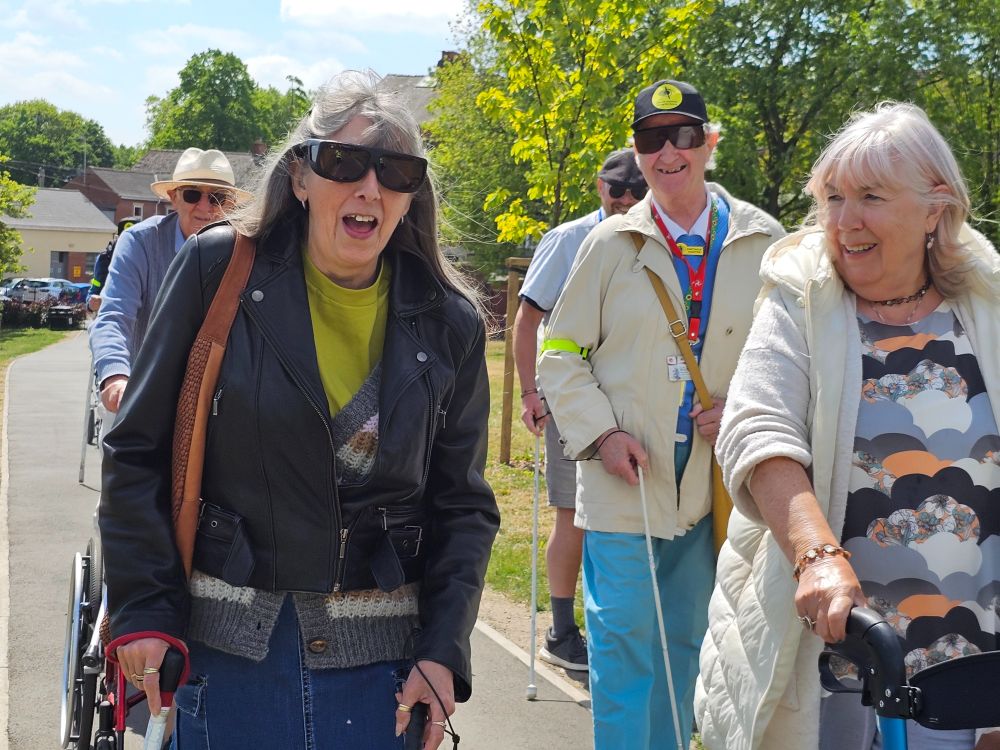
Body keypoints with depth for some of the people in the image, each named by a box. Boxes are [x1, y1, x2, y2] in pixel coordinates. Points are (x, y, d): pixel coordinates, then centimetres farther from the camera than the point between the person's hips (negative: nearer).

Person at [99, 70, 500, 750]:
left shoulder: (448, 322, 0)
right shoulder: (220, 271, -5)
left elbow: (464, 505, 5)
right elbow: (139, 451, -1)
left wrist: (444, 652, -5)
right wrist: (145, 611, -7)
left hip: (382, 657, 1)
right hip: (230, 645, -1)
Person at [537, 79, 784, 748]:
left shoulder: (760, 241, 1)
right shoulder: (612, 243, -2)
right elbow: (562, 350, 2)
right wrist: (600, 432, -10)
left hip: (714, 479, 2)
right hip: (626, 475, -2)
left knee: (687, 640, 15)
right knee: (623, 637, 1)